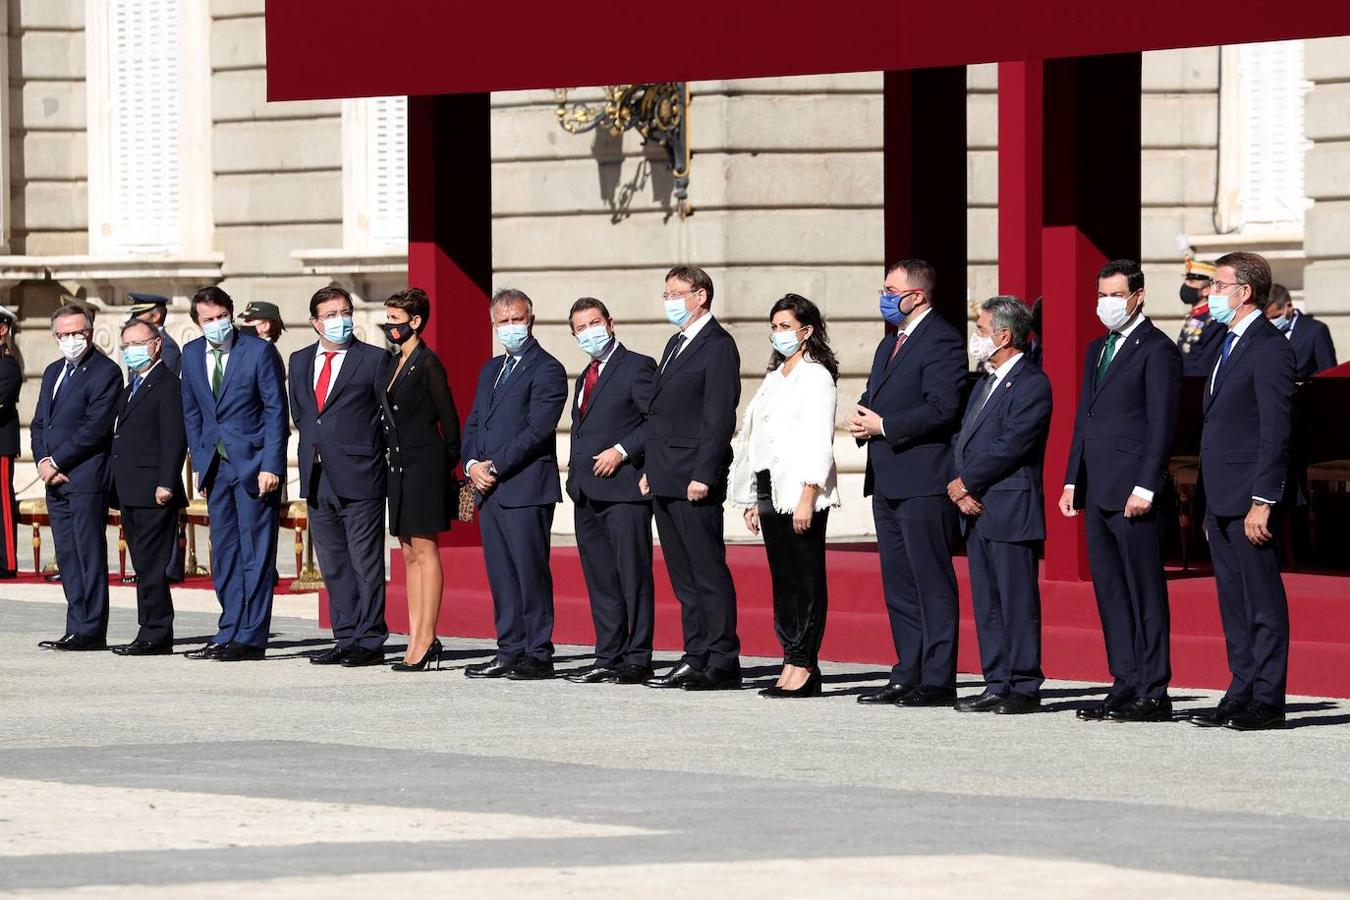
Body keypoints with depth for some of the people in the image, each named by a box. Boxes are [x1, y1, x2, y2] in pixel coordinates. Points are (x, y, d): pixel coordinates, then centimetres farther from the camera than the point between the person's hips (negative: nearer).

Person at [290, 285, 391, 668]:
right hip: (317, 478, 6)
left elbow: (390, 416, -1)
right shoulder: (300, 362, 14)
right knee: (333, 565, 10)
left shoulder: (374, 360, -3)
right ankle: (346, 640, 16)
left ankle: (370, 642, 0)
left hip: (358, 478, -6)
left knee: (366, 563, -3)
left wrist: (359, 447, -2)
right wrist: (314, 447, 13)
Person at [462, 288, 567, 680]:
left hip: (526, 489, -8)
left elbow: (537, 431, -14)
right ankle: (510, 653, 12)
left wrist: (495, 467, -14)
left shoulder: (546, 370, -6)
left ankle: (539, 656, -4)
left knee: (531, 572, -6)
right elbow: (473, 424, 19)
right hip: (489, 488, 8)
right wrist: (473, 465, 0)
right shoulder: (491, 370, 20)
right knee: (501, 575, 8)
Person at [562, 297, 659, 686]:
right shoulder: (585, 377, 22)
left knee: (633, 576, -6)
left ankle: (637, 659, -6)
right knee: (600, 580, 8)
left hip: (624, 489, -8)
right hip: (587, 493, 8)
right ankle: (608, 658, 11)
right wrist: (575, 472, 15)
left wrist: (622, 451, -17)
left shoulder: (637, 367, -4)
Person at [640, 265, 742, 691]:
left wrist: (702, 475, -20)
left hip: (695, 481, -10)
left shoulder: (718, 346, -9)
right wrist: (651, 470, 18)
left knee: (709, 573, -7)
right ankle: (696, 658, 13)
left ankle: (723, 663, -5)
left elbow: (720, 416, -15)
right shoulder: (676, 345, 20)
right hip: (666, 481, 10)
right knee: (684, 577, 10)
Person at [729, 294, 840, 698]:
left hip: (801, 493, -8)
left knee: (806, 579, -6)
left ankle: (802, 666, -7)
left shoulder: (816, 377, -5)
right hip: (770, 490, 8)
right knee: (783, 580, 6)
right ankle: (793, 664, 7)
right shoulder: (775, 377, 19)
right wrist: (752, 501, 16)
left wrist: (808, 497, -19)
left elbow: (819, 442, -12)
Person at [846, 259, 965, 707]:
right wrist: (863, 420, 2)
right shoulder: (890, 343, 20)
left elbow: (942, 409, -20)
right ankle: (908, 676, 16)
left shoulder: (942, 341, -11)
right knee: (899, 584, 12)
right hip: (888, 481, 10)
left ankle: (938, 681, -6)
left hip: (923, 481, -10)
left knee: (931, 582, -7)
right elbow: (874, 398, 25)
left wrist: (883, 426, -17)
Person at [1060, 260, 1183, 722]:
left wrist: (1144, 488, -17)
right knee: (1110, 592, 9)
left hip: (1133, 493, -9)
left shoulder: (1157, 350, -7)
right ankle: (1126, 685, 14)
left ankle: (1154, 694, -3)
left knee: (1145, 594, -5)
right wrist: (1072, 481, 15)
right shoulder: (1097, 350, 19)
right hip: (1098, 493, 9)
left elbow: (1162, 425, -12)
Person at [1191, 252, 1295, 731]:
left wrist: (1262, 502, -21)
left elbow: (1276, 431, -17)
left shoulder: (1269, 348, -12)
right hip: (1223, 502, 10)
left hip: (1249, 499, -10)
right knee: (1234, 603, 12)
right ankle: (1241, 694, 16)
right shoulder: (1230, 345, 19)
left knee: (1263, 604, -5)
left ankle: (1267, 700, -3)